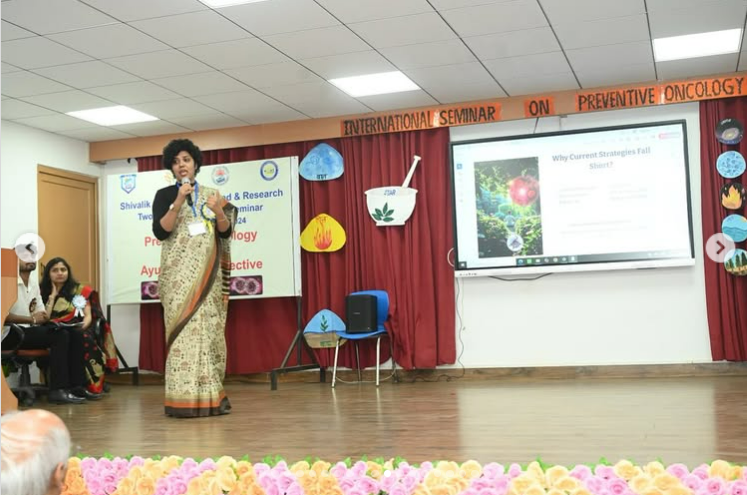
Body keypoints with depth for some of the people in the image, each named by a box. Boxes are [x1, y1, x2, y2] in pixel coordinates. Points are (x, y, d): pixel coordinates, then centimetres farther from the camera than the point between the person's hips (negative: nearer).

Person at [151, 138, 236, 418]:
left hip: (208, 273, 3)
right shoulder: (164, 195, 5)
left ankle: (209, 395, 6)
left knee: (209, 329, 1)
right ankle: (184, 398, -10)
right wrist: (179, 203, -16)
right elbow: (159, 231, -8)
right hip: (179, 273, -2)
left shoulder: (211, 194, 11)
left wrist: (219, 212, -14)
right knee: (183, 330, -10)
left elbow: (225, 232, 5)